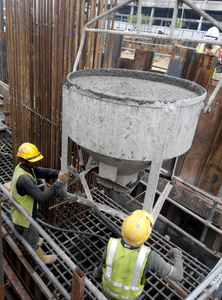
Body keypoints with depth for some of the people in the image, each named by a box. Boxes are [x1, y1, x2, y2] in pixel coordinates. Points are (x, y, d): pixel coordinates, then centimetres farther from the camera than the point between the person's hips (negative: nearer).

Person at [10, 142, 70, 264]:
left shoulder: (22, 167, -9)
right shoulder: (24, 178, -39)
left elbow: (44, 172, -10)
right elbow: (41, 197, -42)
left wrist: (59, 173, -28)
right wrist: (59, 182, -43)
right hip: (24, 217, -8)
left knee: (24, 234, 35)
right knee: (32, 238, 18)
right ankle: (42, 258, 42)